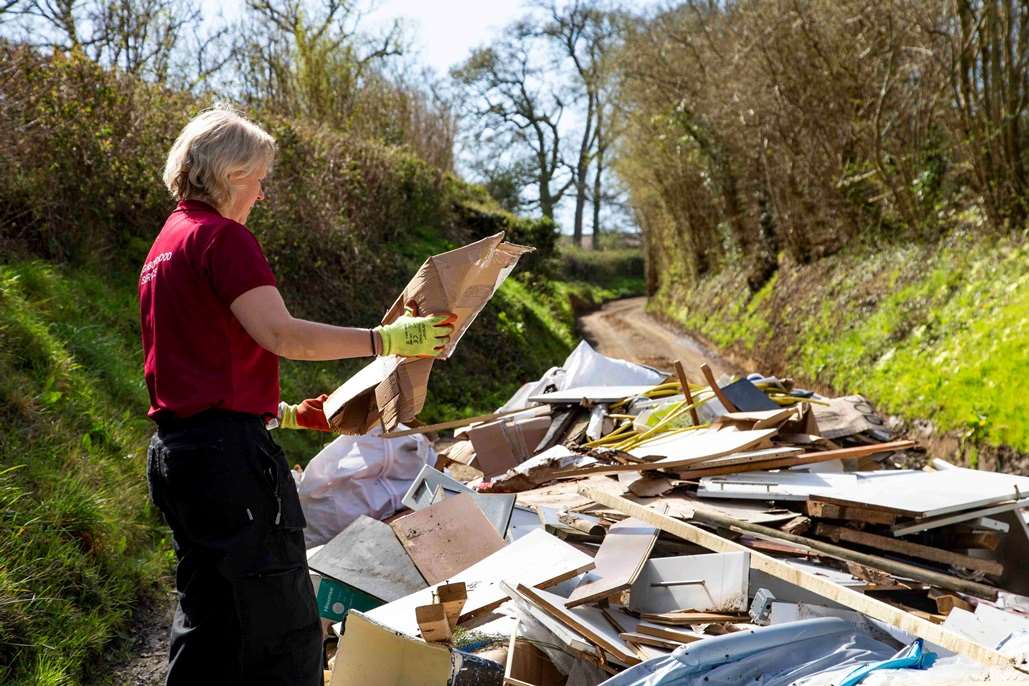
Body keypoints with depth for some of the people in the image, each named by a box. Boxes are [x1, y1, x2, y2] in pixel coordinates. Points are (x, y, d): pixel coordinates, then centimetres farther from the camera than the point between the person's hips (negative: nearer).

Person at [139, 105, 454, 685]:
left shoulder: (167, 244, 20)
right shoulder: (222, 237, -10)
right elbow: (281, 336, -21)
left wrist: (283, 414, 24)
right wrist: (388, 339, -22)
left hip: (176, 448, 10)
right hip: (228, 450, -10)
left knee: (209, 619, 17)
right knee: (287, 627, -3)